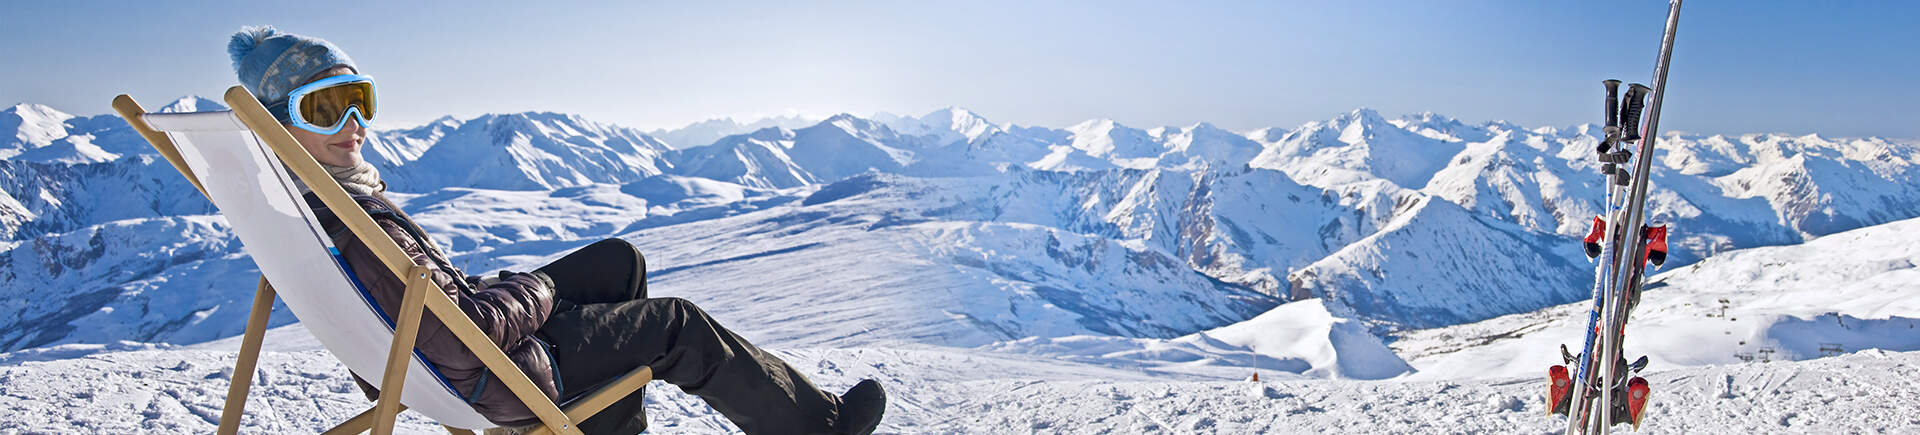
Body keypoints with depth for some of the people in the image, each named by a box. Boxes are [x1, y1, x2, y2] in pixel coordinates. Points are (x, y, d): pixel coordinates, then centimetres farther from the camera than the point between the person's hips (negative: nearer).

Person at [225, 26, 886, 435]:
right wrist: (533, 290, -14)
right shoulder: (351, 228, -33)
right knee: (679, 326, -2)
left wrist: (491, 289, 9)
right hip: (491, 382, -10)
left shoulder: (295, 203, 0)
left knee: (619, 260, 19)